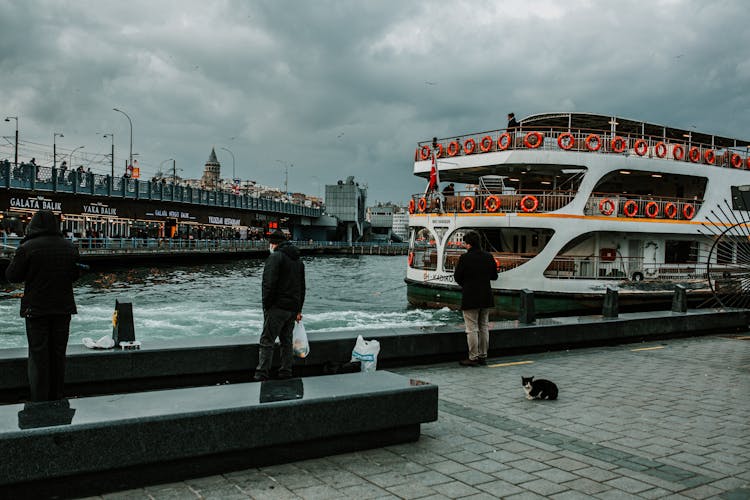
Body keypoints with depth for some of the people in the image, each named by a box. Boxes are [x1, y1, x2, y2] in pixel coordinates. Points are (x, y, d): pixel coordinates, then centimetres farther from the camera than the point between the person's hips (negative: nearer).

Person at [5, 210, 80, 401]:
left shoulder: (27, 248, -14)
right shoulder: (70, 248, 1)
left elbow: (12, 276, -6)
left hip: (36, 308, -4)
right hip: (63, 307, 4)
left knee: (38, 355, 3)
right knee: (58, 353, 13)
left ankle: (39, 401, 5)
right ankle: (56, 398, 20)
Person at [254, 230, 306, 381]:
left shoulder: (275, 257, -10)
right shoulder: (298, 260, 17)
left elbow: (269, 284, -19)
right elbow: (302, 287, 20)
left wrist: (266, 305, -10)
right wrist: (298, 310, 23)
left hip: (277, 307, -8)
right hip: (292, 309, 8)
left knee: (267, 341, -5)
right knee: (286, 341, 15)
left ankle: (261, 376, -8)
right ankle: (286, 374, 18)